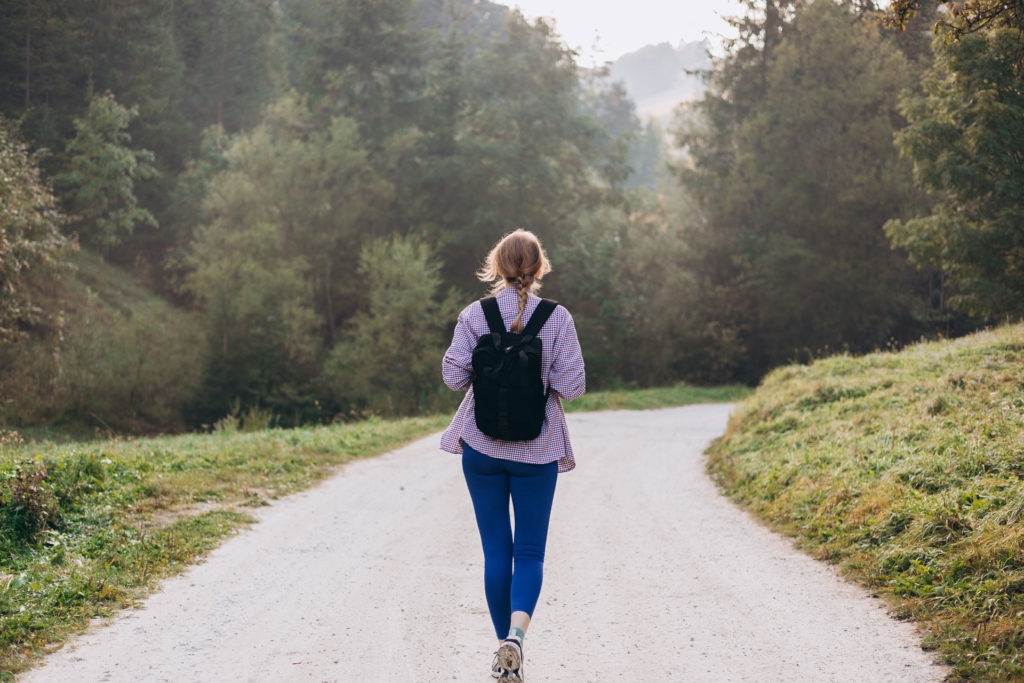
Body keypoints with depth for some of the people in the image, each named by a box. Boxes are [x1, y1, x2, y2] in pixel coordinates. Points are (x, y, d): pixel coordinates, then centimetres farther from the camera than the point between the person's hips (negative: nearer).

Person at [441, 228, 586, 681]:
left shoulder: (473, 316, -5)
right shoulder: (557, 318, -7)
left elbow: (454, 376, -7)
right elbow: (571, 386, -10)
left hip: (482, 445, 1)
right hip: (536, 449, -1)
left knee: (495, 551, 10)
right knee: (530, 552, 6)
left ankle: (504, 647, 14)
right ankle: (516, 631, -18)